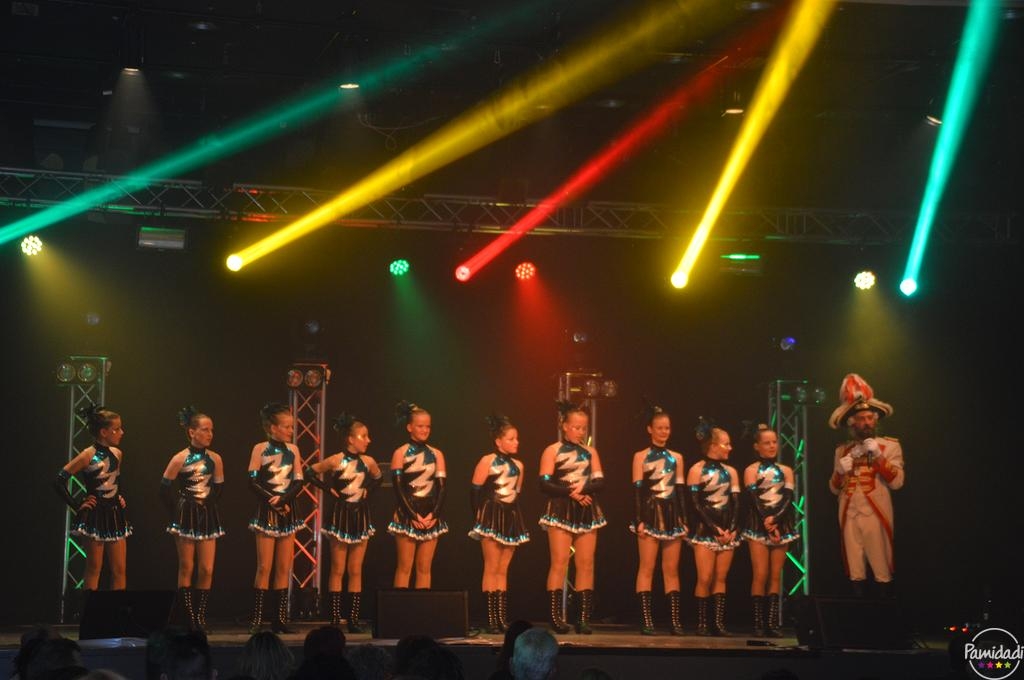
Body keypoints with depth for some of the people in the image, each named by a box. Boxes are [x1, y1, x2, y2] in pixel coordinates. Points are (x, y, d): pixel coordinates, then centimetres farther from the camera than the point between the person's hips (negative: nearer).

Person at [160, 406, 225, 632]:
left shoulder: (215, 459, 3)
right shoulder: (180, 459, -8)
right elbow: (165, 488, -5)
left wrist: (208, 505, 6)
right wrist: (178, 511, -4)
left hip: (207, 516, 4)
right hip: (186, 516, -4)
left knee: (207, 570, -1)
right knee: (186, 568, 1)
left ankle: (200, 616, 8)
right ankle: (189, 618, 6)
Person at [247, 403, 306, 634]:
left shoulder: (293, 450, 7)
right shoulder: (260, 449, -5)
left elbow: (298, 483, 2)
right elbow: (253, 483, -10)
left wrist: (283, 499, -14)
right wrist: (274, 502, -13)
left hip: (287, 512, 4)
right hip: (266, 511, -4)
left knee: (284, 568, 4)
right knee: (264, 567, -5)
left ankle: (280, 618, 8)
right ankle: (257, 619, -1)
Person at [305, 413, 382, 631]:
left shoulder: (368, 462, 1)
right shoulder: (335, 461, -11)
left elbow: (377, 478, 21)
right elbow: (310, 473, -4)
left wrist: (367, 490, 5)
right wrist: (329, 489, -8)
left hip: (360, 517, 4)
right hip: (340, 516, -4)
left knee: (355, 571, 5)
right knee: (338, 570, 1)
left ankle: (354, 619, 7)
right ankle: (335, 619, 4)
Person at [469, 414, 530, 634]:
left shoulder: (518, 465, 11)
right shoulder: (487, 461, -6)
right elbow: (475, 491, -6)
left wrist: (516, 520, 11)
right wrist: (480, 518, -7)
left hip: (511, 518, 6)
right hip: (492, 517, -6)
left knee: (503, 570, 7)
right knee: (492, 568, -6)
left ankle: (502, 618, 7)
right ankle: (491, 619, -6)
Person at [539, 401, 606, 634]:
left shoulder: (590, 452, 12)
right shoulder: (552, 451, 0)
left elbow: (600, 482, 4)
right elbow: (545, 485, -8)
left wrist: (583, 488, -15)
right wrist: (571, 493, -16)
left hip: (587, 511, 4)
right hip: (561, 511, -4)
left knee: (586, 564, 0)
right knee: (560, 562, -10)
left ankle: (584, 618, 2)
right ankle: (556, 616, -8)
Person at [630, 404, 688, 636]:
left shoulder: (677, 458, 12)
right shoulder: (641, 457, 2)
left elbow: (680, 491, 12)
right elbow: (637, 490, -3)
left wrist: (684, 520, 7)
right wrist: (639, 520, -11)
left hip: (672, 515, 4)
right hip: (651, 514, -4)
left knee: (672, 569, 3)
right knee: (647, 567, -5)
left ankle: (675, 620, 3)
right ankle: (646, 620, -6)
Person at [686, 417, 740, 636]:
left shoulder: (730, 471, 12)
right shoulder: (697, 470, -2)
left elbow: (736, 502, 8)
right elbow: (696, 504, -7)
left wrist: (732, 528, -7)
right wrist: (714, 528, -14)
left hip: (727, 530, 5)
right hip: (705, 529, -5)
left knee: (721, 578, 2)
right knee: (705, 578, -9)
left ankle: (718, 622, 3)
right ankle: (702, 623, -3)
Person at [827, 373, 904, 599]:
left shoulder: (890, 445, 5)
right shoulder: (842, 450, 14)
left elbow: (896, 482, -7)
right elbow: (834, 489, 16)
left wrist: (878, 456, -14)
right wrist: (840, 471, -4)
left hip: (875, 515, -4)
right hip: (849, 515, 4)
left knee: (882, 570, -7)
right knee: (855, 571, 4)